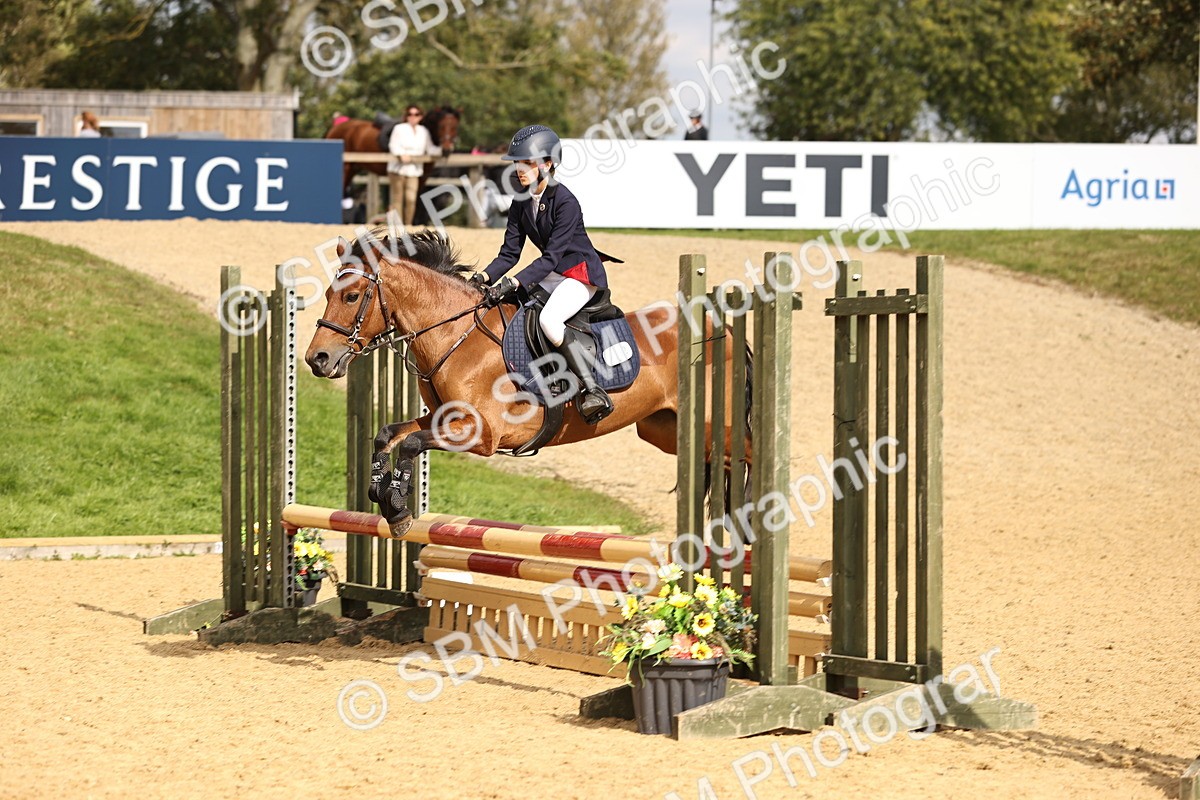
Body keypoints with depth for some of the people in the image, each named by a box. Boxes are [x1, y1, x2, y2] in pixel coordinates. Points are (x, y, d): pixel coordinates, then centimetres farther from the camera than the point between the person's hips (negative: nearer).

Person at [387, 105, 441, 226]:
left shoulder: (423, 131, 11)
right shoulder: (399, 129, -1)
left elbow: (430, 149, 9)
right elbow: (393, 146, -10)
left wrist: (442, 150, -10)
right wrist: (401, 154, -29)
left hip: (414, 170, 3)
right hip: (398, 169, -3)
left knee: (411, 199, -6)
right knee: (397, 199, 1)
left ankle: (408, 225, 6)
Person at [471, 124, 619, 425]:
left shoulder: (566, 202, -21)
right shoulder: (521, 203, 2)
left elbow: (550, 258, -25)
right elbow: (510, 252, 2)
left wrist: (512, 284, -34)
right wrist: (484, 277, -16)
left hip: (582, 273, -9)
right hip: (552, 274, 9)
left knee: (548, 319, -34)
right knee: (497, 307, -1)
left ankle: (592, 391, -31)